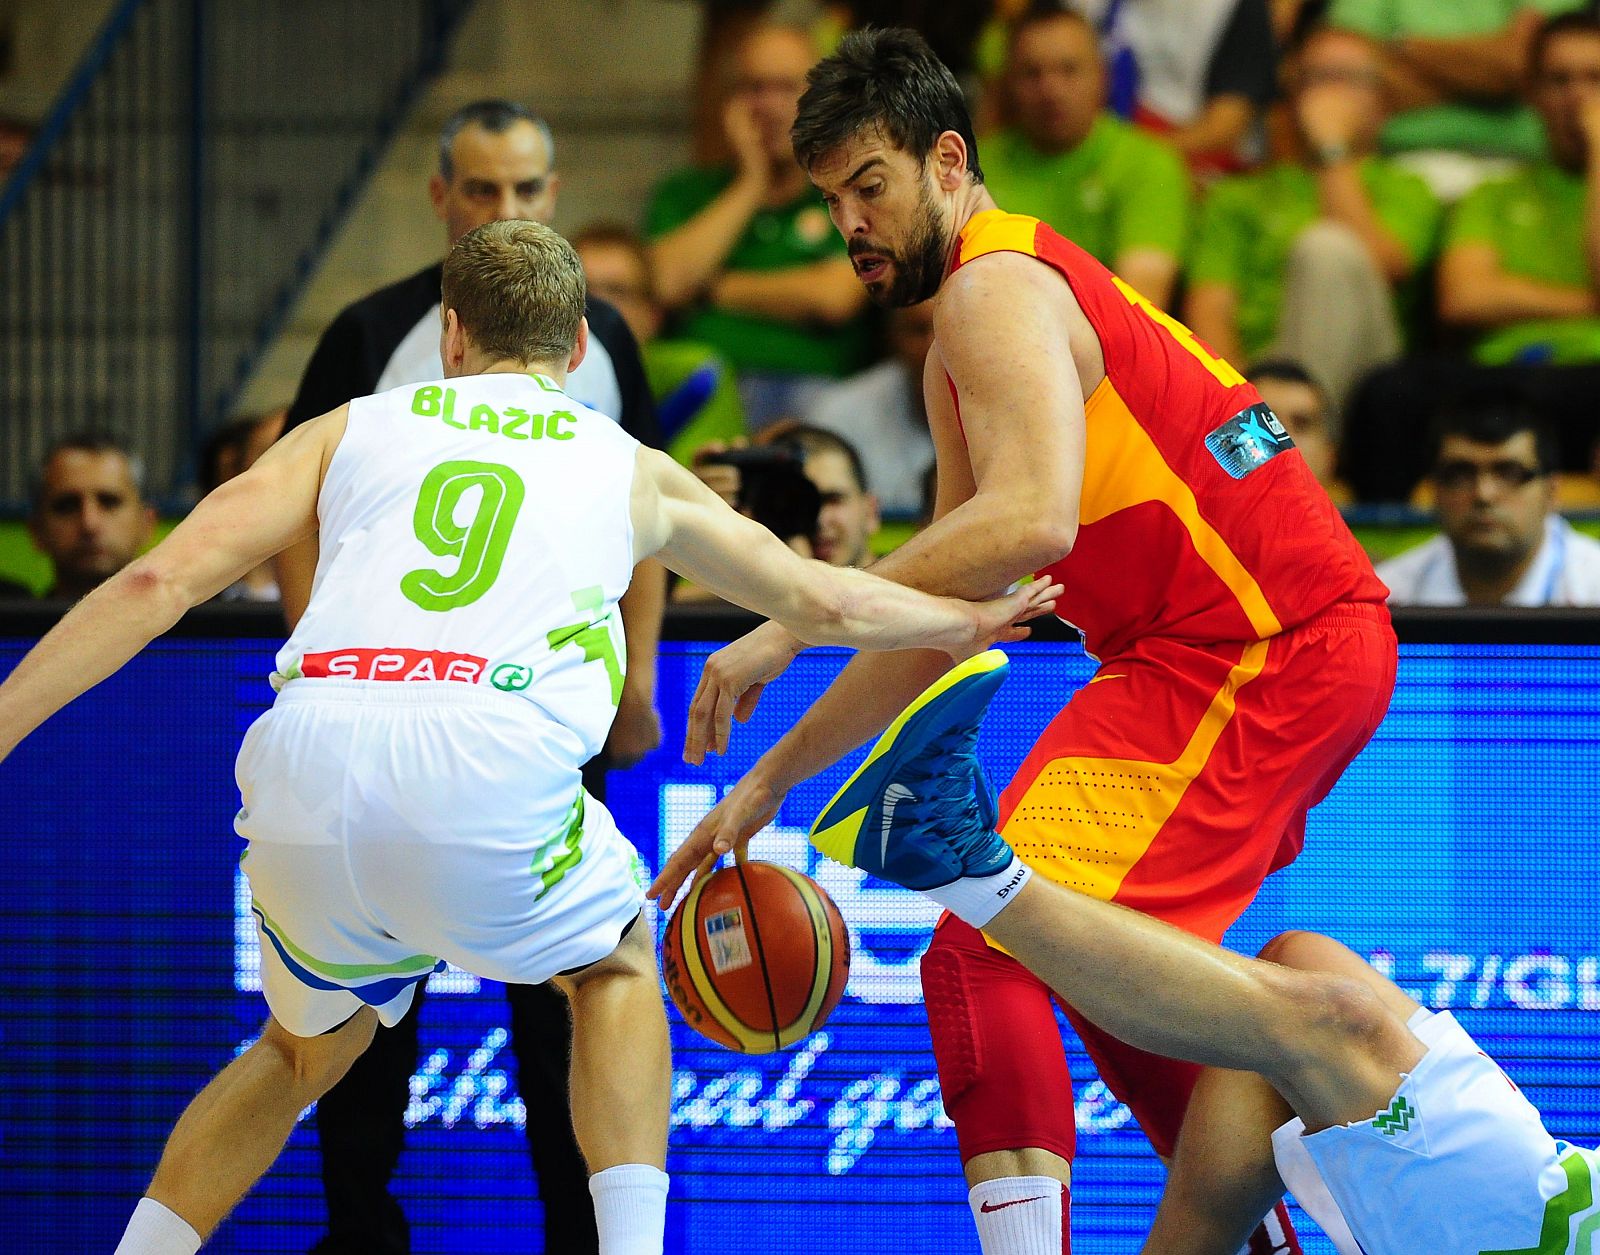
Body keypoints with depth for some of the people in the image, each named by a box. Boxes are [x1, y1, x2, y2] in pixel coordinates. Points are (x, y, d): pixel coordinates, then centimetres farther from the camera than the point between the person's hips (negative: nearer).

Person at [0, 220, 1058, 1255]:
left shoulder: (352, 429, 25)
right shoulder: (632, 470, 26)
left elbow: (163, 580, 14)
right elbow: (822, 601, 36)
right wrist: (967, 622, 54)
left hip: (303, 780, 2)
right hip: (489, 781, -2)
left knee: (307, 1047, 29)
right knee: (614, 970, 29)